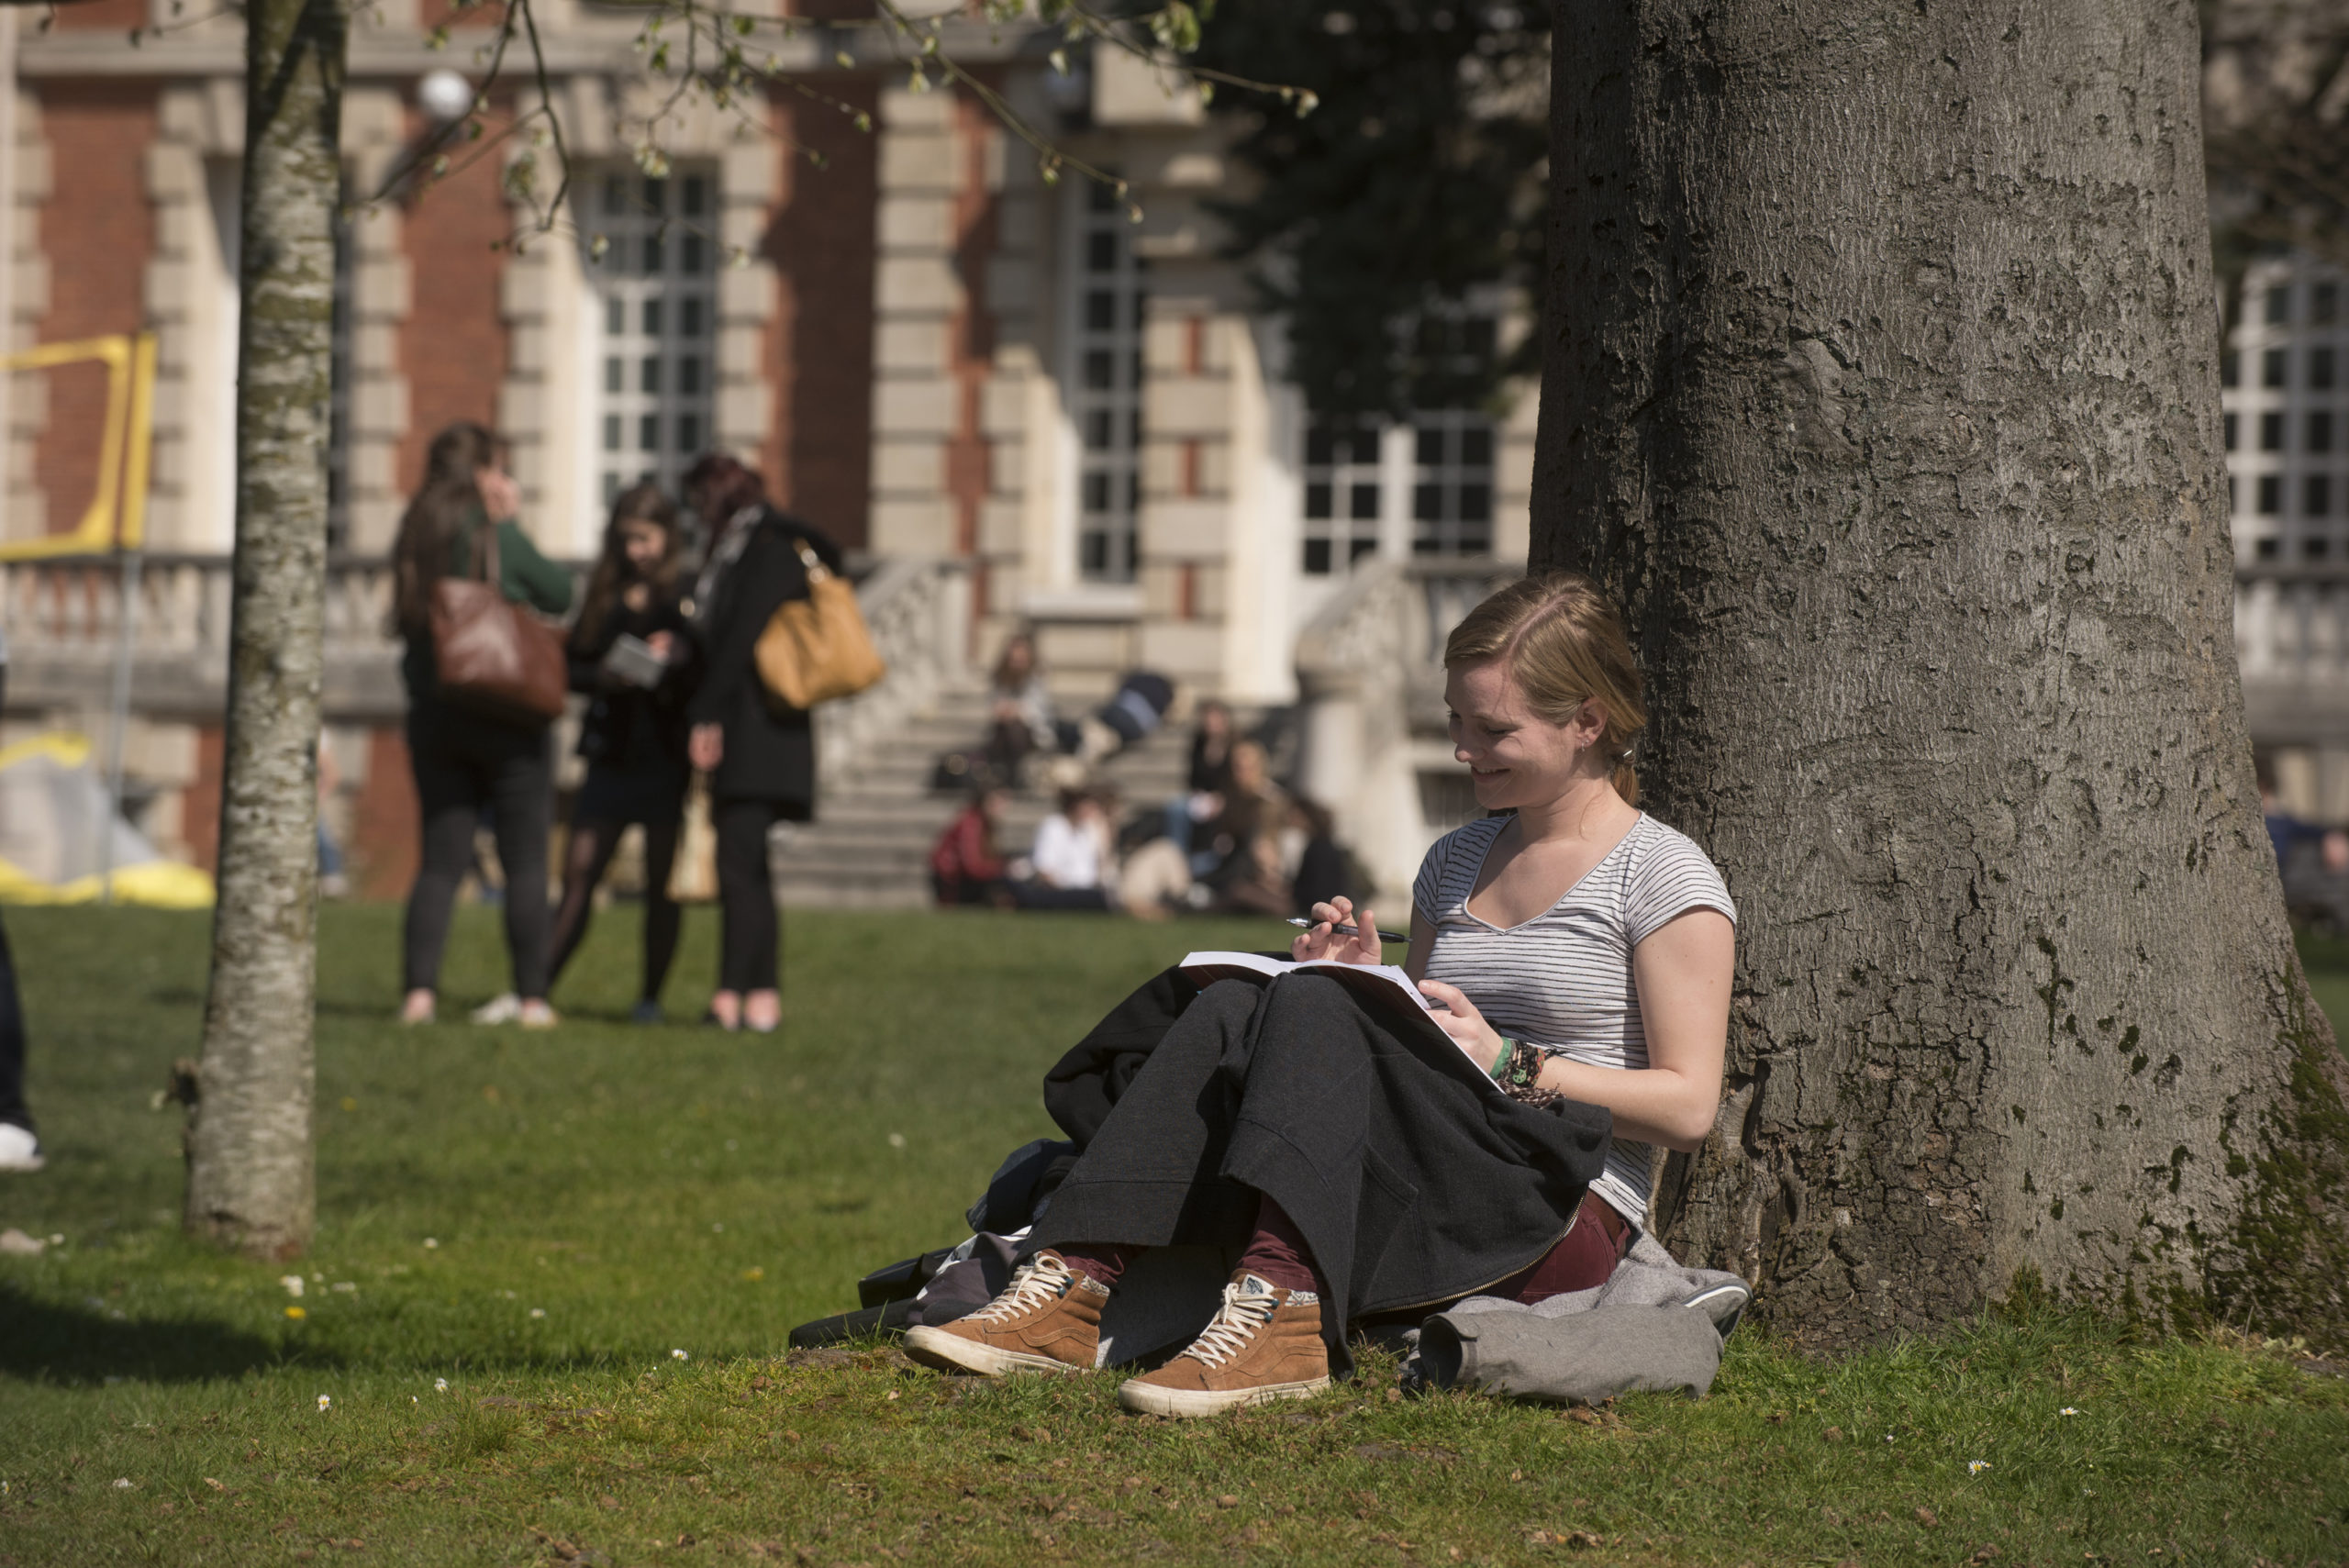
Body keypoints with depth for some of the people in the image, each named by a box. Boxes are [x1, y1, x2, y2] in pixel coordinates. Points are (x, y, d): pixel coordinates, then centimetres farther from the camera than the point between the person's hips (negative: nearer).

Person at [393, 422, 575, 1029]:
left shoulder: (415, 536, 4)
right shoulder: (498, 538, -11)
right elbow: (561, 595, -1)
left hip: (433, 714, 5)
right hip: (505, 716, -5)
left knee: (440, 859, 7)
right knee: (525, 861, 3)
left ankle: (420, 990, -4)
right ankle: (530, 996, 3)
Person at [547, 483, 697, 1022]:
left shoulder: (686, 600, 0)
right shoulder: (605, 598, 12)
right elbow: (570, 666, 10)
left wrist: (679, 659, -22)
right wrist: (601, 676, -9)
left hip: (666, 756, -3)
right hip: (610, 755, 3)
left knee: (662, 885, 3)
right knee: (578, 876, -1)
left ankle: (650, 997, 10)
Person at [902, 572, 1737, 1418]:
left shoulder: (1664, 875, 1)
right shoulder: (1456, 862, 21)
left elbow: (1688, 1107, -6)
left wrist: (1505, 1064, -13)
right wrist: (1368, 994, 4)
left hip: (1567, 1219, -6)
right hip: (1435, 1211, 6)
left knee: (1313, 1009, -27)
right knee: (1230, 1011, -18)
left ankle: (1277, 1310, -48)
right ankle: (1076, 1278, -33)